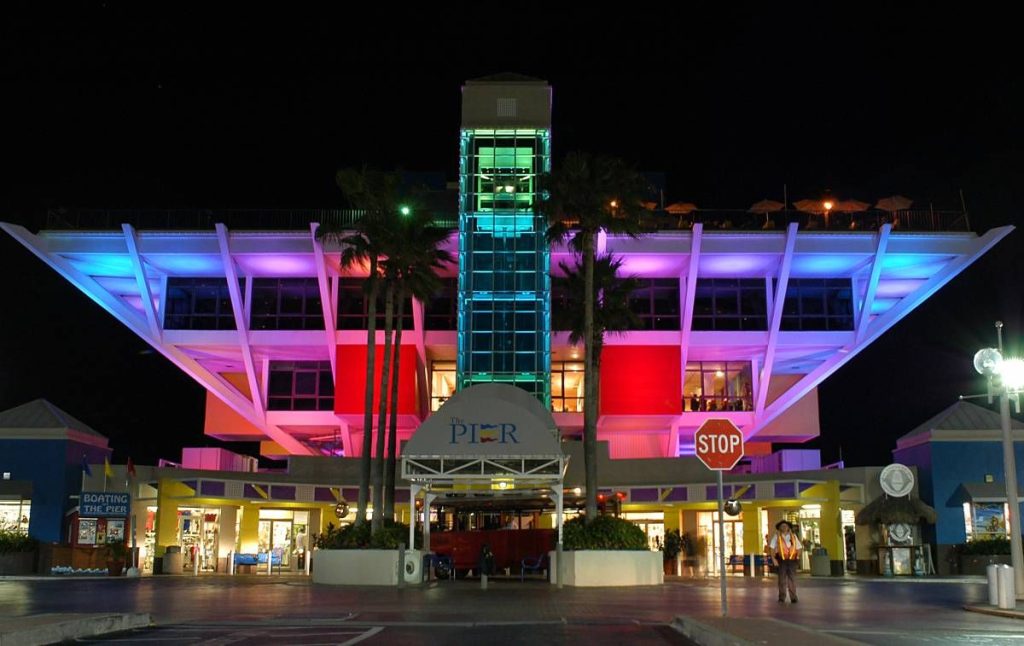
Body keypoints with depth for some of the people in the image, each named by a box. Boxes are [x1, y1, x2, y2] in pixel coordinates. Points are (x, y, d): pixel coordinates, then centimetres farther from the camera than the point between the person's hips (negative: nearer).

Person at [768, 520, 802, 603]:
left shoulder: (793, 536, 10)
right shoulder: (777, 536, 4)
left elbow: (798, 548, 13)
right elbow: (772, 548, 1)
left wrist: (798, 557, -1)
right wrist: (774, 559, -7)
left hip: (792, 560, 1)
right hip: (781, 560, -1)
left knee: (792, 579, 2)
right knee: (782, 579, 2)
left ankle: (793, 597, 9)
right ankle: (781, 598, 9)